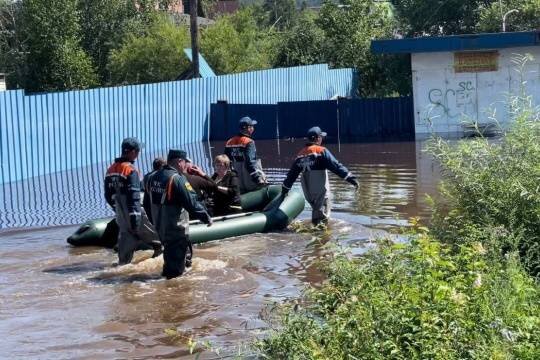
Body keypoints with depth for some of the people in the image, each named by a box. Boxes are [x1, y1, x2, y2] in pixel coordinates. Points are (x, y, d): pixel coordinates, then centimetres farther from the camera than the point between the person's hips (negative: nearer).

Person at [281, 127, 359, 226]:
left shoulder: (301, 154, 13)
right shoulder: (321, 151, -8)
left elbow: (292, 173, 19)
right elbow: (336, 166, -14)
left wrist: (285, 188, 28)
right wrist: (350, 178, -14)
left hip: (307, 191, 7)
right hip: (320, 190, -6)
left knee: (316, 211, 18)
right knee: (322, 214, -3)